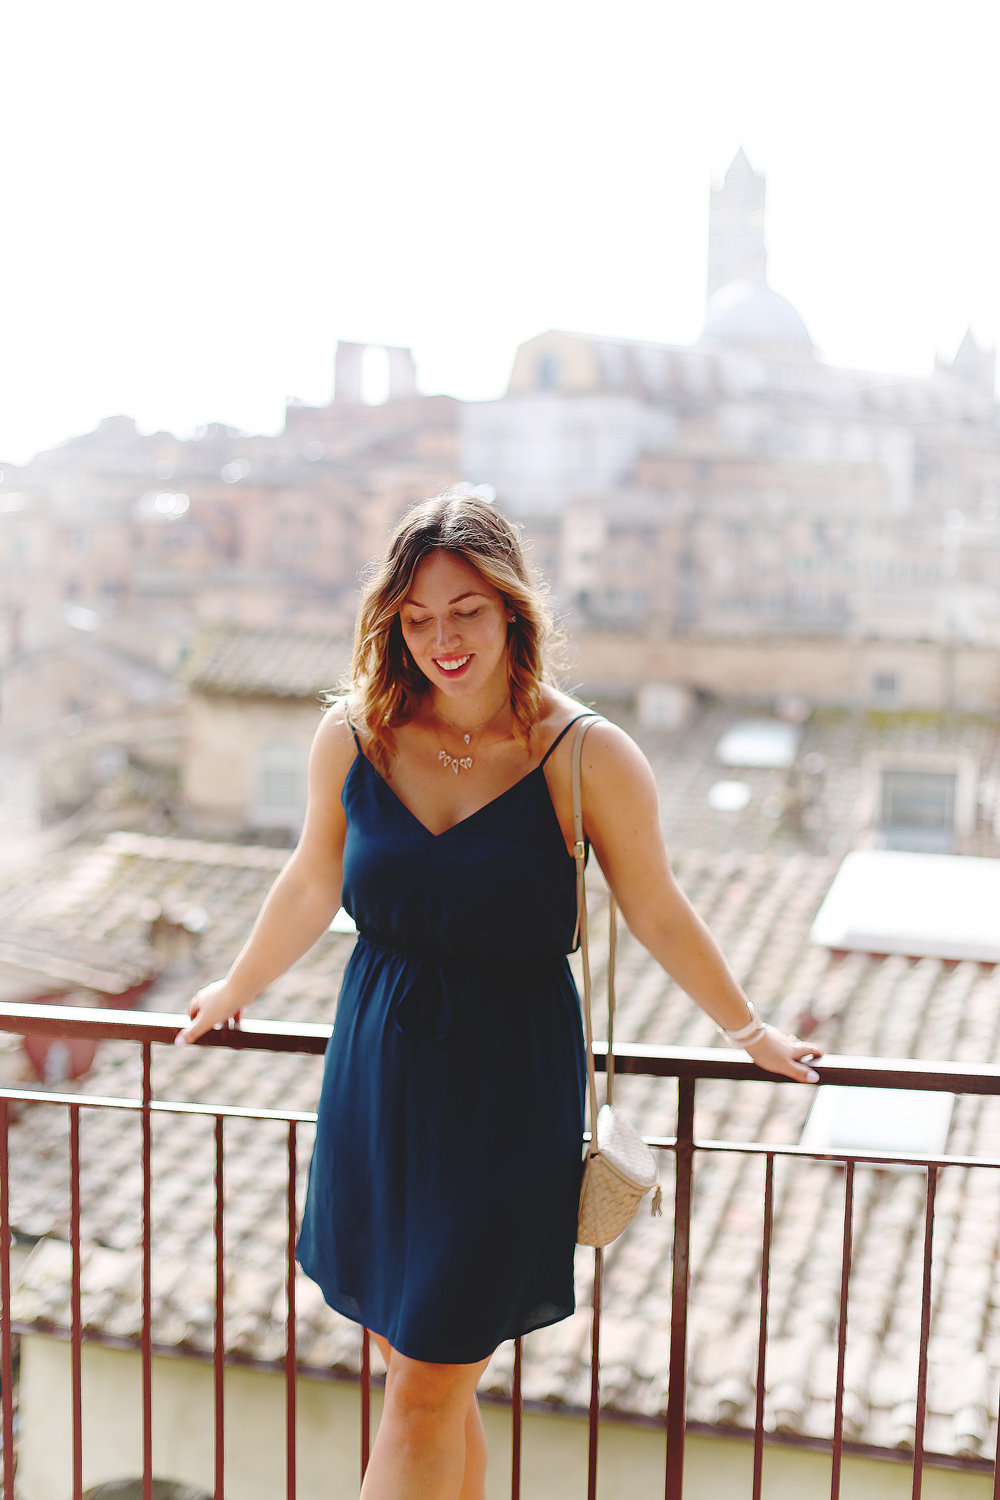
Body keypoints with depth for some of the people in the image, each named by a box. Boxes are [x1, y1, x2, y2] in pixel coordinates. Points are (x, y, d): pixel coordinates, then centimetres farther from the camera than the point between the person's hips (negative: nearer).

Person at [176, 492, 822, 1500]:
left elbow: (659, 917, 0)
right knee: (424, 1370, 15)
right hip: (377, 1073, 4)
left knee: (423, 1394, 2)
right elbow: (312, 886, 14)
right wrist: (237, 989, 27)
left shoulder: (587, 757, -13)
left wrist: (749, 1031, 11)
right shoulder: (354, 735, -3)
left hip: (506, 1086, -3)